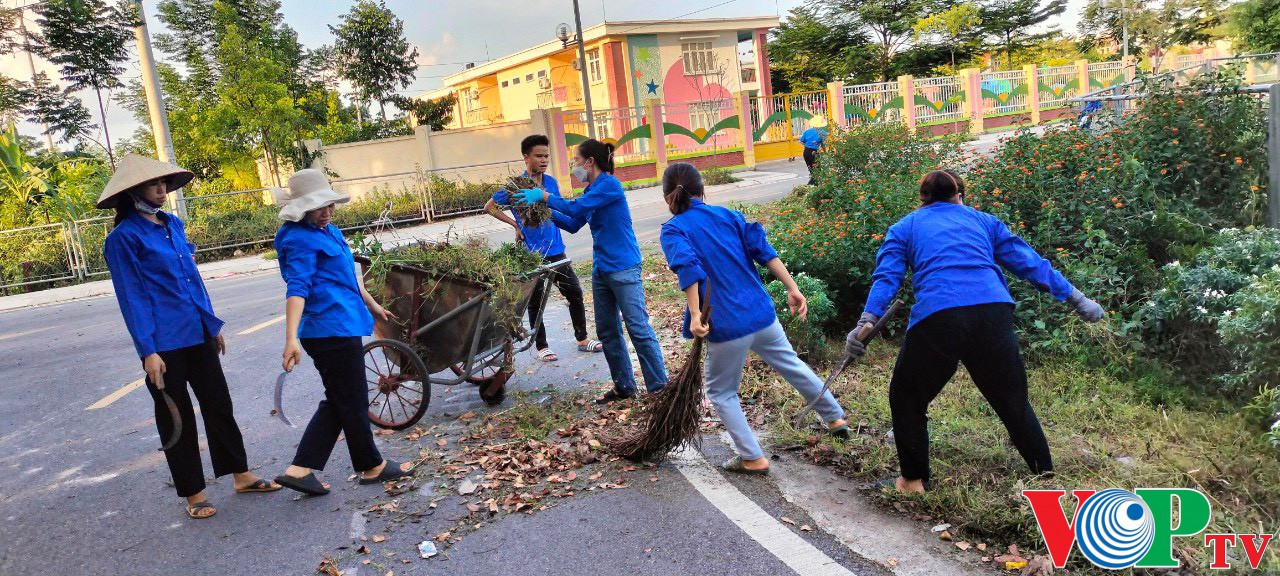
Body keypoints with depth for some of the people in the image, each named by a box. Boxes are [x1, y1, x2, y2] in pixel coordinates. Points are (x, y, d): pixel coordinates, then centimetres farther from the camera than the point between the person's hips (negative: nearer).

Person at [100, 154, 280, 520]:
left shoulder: (173, 224, 10)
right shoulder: (123, 237, -10)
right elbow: (131, 296, -12)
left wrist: (212, 323, 18)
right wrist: (147, 351, -16)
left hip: (198, 334, 7)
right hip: (164, 342, -6)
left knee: (219, 404, 13)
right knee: (176, 418, 6)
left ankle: (241, 475, 25)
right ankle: (193, 494, 19)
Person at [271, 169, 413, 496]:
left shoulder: (330, 231, 15)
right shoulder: (300, 240, -15)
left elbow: (348, 275, 27)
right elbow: (297, 289, -25)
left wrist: (372, 305, 36)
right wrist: (292, 339, -34)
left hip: (342, 326, 10)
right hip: (332, 330, -10)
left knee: (338, 402, 14)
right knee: (353, 402, 4)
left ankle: (300, 469, 15)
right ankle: (372, 467, 20)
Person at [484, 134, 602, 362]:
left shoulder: (551, 182, 6)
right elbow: (489, 207, -2)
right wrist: (514, 224, -8)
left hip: (555, 250, 5)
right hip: (531, 254, -5)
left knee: (575, 292, 8)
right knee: (535, 302, 6)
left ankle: (582, 339, 23)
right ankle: (541, 347, 20)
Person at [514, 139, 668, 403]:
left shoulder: (609, 184, -12)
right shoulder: (591, 190, 13)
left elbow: (576, 208, -21)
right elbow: (573, 225, 17)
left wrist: (543, 196, -12)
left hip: (623, 268, -9)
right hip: (601, 269, 9)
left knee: (638, 328, -7)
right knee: (607, 331, 12)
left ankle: (659, 387, 1)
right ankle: (624, 387, 22)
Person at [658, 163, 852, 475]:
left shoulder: (673, 230, -3)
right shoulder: (727, 215, 9)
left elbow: (689, 267, -22)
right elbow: (763, 250, 0)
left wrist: (695, 316, -28)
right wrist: (792, 288, 0)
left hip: (727, 326, -5)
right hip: (762, 313, 5)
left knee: (721, 392, 17)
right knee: (792, 364, 27)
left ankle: (753, 458, 19)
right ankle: (836, 417, 43)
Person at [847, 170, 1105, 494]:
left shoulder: (904, 227, 21)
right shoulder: (983, 221, 27)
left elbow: (887, 276, 6)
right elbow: (1029, 262, 22)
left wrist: (867, 322, -5)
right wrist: (1075, 298, 25)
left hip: (936, 319, -2)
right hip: (993, 313, 2)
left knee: (907, 399, 19)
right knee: (1014, 403, 19)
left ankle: (914, 481, 23)